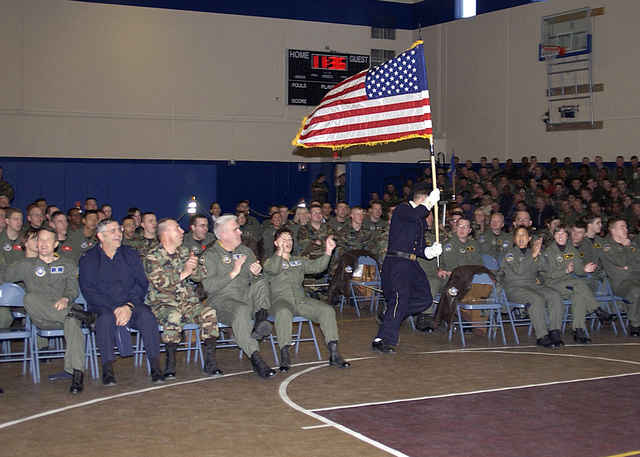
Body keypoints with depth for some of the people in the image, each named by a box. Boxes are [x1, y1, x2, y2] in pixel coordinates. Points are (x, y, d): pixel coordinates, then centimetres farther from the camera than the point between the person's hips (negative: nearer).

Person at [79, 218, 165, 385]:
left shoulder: (131, 254, 15)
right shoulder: (88, 258, 7)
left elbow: (142, 283, 5)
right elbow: (88, 290, -5)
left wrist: (129, 306, -14)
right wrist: (114, 308, -17)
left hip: (131, 306, 2)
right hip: (101, 307, -2)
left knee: (146, 314, -29)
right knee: (106, 317, -35)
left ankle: (155, 366, -28)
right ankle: (107, 370, -30)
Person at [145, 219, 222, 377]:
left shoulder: (185, 252, 15)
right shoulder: (152, 257, -2)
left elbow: (202, 274, 8)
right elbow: (159, 283, -16)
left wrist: (194, 269, -15)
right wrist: (184, 272, -21)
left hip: (189, 302, 5)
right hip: (163, 303, -4)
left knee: (209, 313, -24)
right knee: (174, 317, -38)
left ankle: (210, 361, -17)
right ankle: (170, 362, -21)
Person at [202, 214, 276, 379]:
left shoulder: (245, 251, 21)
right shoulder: (210, 255, 3)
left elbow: (254, 280, 16)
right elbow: (209, 286, -12)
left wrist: (256, 274, -9)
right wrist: (233, 273, -17)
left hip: (246, 297, 5)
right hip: (222, 300, -5)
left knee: (260, 283, -24)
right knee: (241, 310, -37)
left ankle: (261, 319, -46)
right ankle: (255, 358, -45)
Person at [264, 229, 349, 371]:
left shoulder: (299, 261, 27)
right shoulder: (270, 261, 13)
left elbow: (317, 266, 11)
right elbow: (274, 270, -12)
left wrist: (328, 252, -5)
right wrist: (280, 252, -28)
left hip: (301, 299, 5)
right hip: (281, 299, -4)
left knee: (327, 310, -20)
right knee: (284, 312, -40)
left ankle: (334, 353, -22)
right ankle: (285, 356, -38)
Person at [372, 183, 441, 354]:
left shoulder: (422, 220, 25)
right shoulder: (402, 209, 0)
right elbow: (413, 215, -24)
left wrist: (430, 251, 2)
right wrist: (430, 202, -15)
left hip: (412, 264, 9)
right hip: (396, 262, -9)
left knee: (425, 298, 1)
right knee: (401, 297, -20)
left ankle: (389, 314, 14)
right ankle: (382, 340, -22)